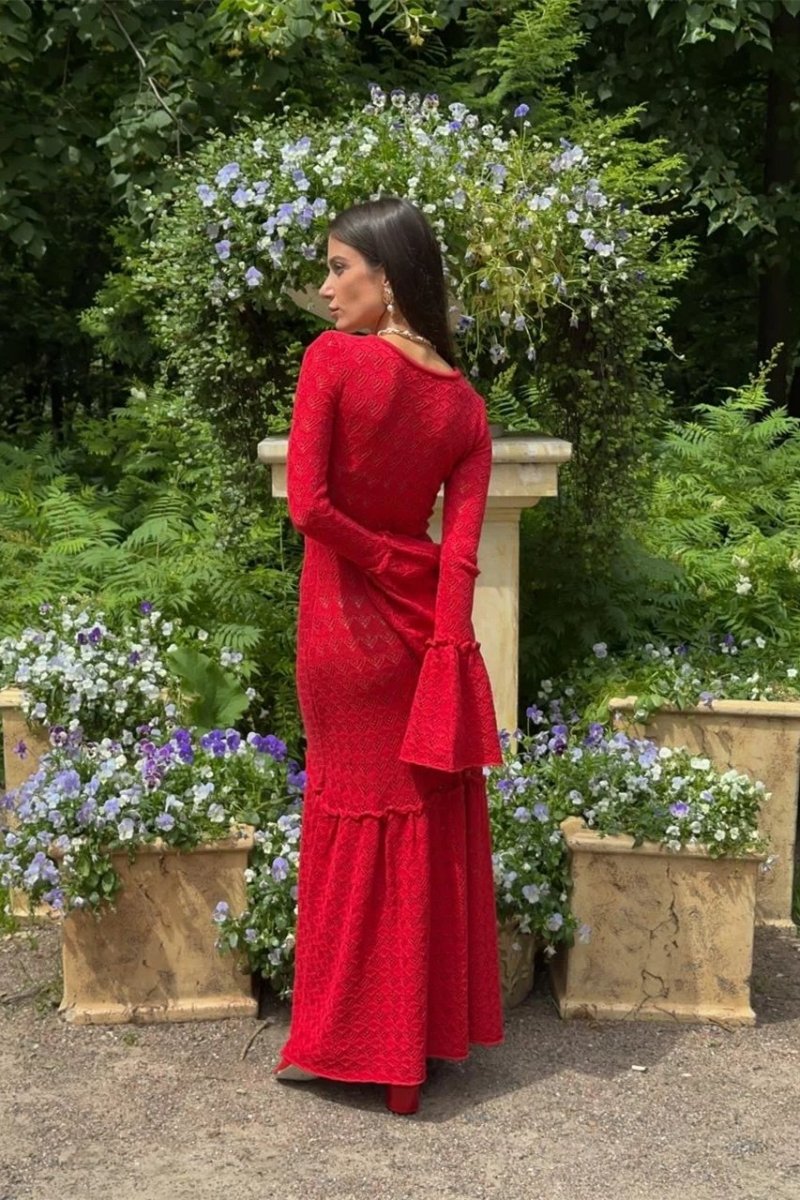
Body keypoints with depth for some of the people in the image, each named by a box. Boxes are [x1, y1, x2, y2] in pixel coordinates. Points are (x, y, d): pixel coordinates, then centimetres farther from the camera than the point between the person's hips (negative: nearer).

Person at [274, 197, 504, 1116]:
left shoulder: (333, 359, -12)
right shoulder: (465, 403, 1)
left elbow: (307, 504, -19)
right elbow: (461, 550, -8)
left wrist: (387, 563, -5)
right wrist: (445, 650, -12)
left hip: (345, 625, -4)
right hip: (426, 626, 4)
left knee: (356, 824, 8)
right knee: (430, 825, 14)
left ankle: (347, 1041, 23)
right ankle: (431, 1033, 28)